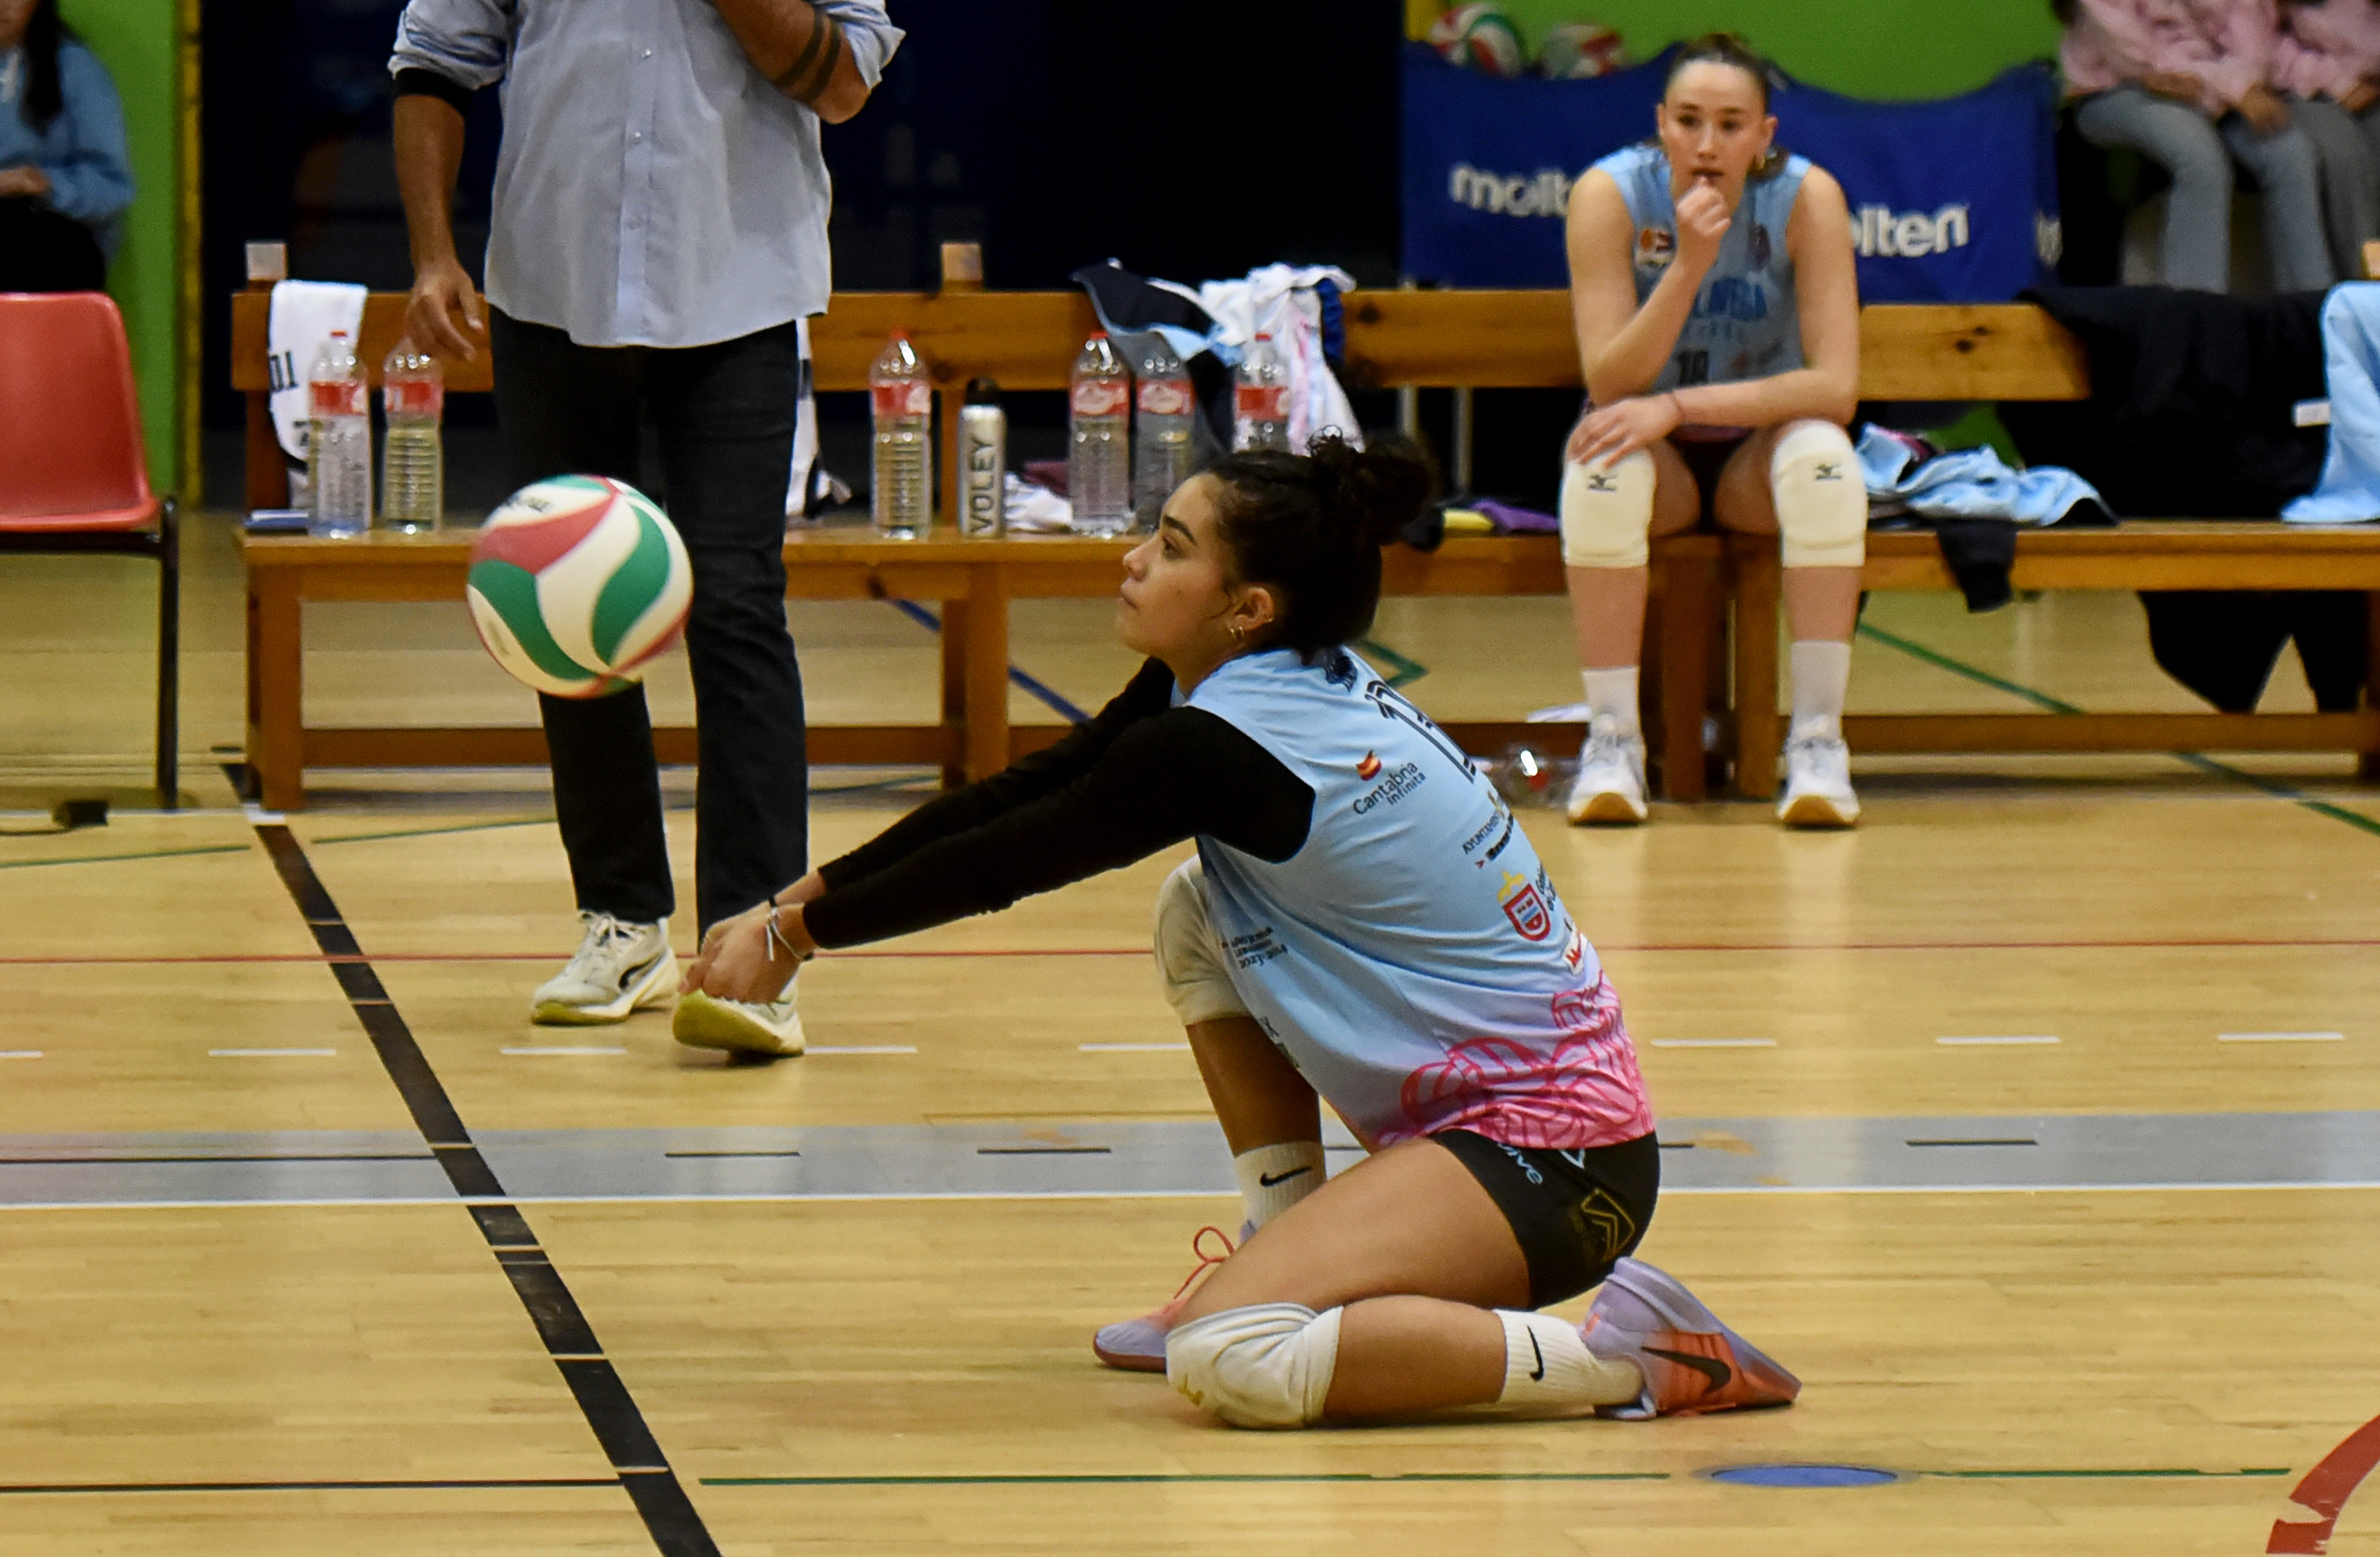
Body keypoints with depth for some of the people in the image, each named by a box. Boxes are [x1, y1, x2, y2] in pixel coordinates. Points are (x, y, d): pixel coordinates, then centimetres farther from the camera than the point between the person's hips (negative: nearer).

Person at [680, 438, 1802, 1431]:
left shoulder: (1220, 749, -18)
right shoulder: (1291, 685, 8)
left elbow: (997, 864, -8)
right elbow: (1014, 799, 15)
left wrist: (792, 936, 6)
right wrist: (805, 896, 15)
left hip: (1555, 1153, -10)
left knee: (1228, 1364, -24)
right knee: (1198, 914, 16)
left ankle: (1618, 1358, -15)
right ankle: (1288, 1265, 19)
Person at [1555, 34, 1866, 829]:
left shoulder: (1806, 197, -17)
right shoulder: (1610, 194, -17)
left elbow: (1836, 385, -24)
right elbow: (1609, 385, -22)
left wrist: (1679, 406, -32)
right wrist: (1688, 265, -35)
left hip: (1758, 449, 0)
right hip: (1655, 461, 0)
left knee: (1822, 456, -33)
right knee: (1603, 466, -35)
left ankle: (1817, 740, -30)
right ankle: (1610, 740, -28)